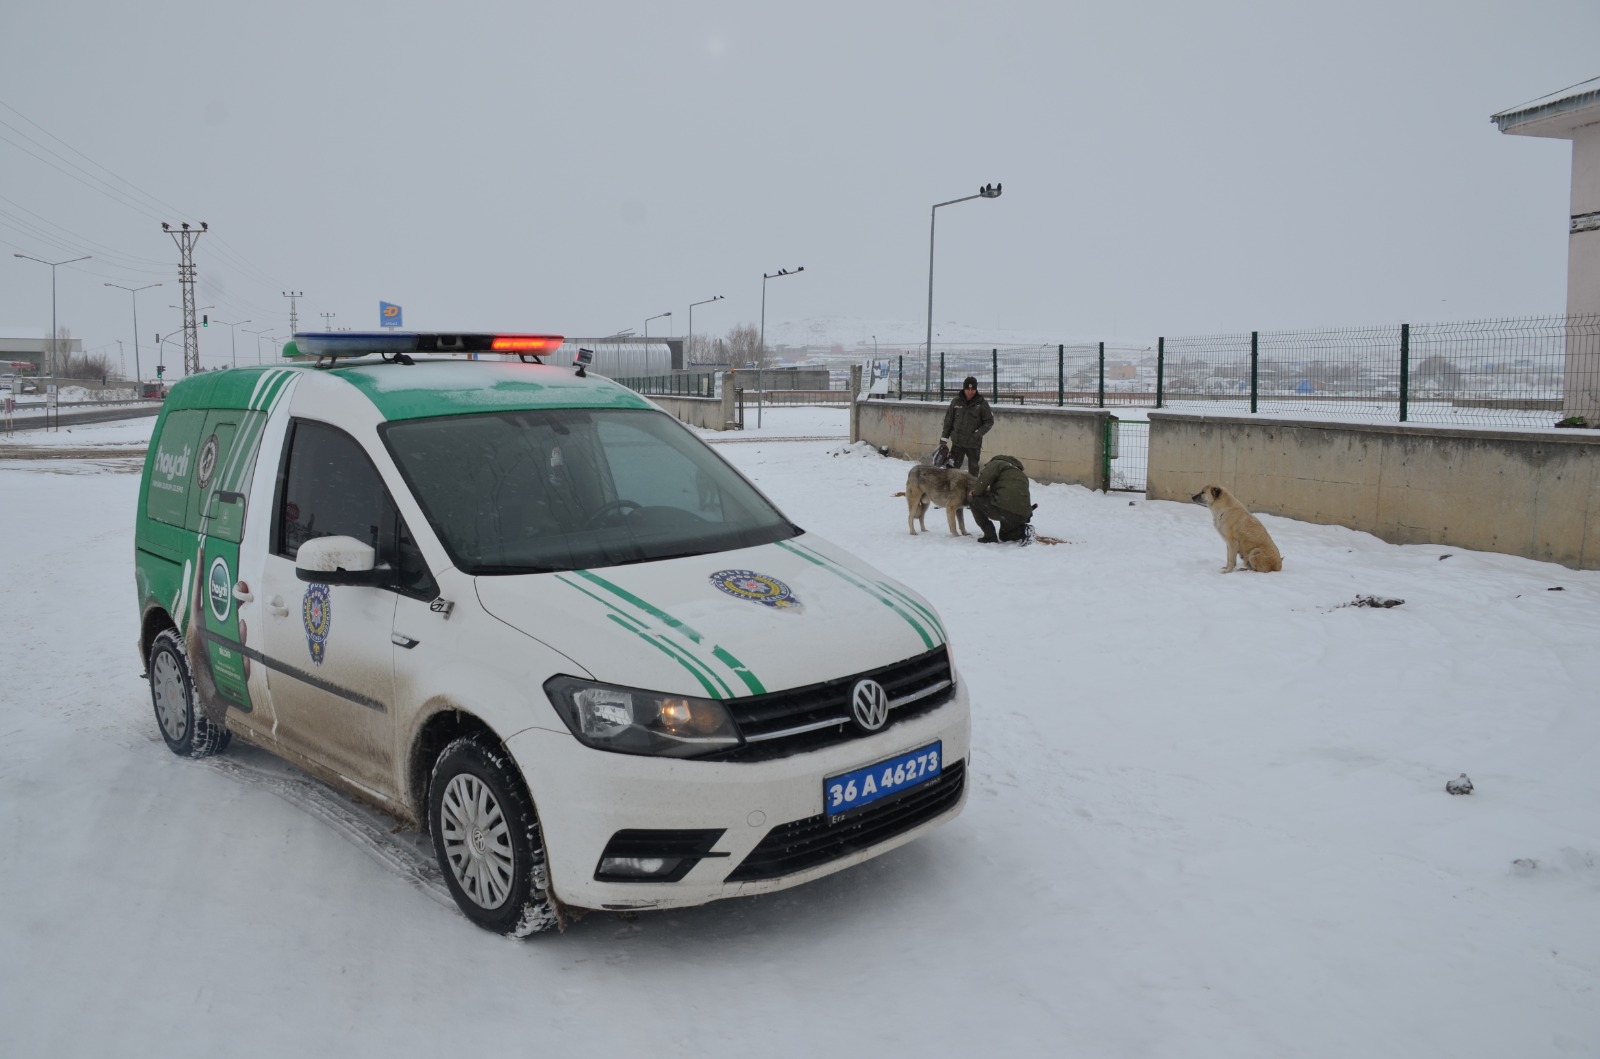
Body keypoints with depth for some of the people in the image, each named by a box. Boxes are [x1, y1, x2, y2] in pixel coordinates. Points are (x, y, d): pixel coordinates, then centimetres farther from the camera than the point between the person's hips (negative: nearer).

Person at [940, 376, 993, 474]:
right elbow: (948, 421, 6)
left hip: (974, 444, -1)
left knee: (973, 469, 10)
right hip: (957, 443, 1)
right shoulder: (956, 402, 0)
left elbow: (989, 421, -1)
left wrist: (978, 433, -15)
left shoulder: (982, 403, -5)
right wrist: (943, 439, 4)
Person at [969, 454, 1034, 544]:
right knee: (1004, 536, 35)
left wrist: (975, 493, 10)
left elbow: (984, 479, -8)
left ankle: (990, 536, 6)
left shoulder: (997, 463, 9)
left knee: (974, 501, 11)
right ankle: (1024, 530, 5)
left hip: (1005, 510, -9)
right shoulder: (1020, 473, 33)